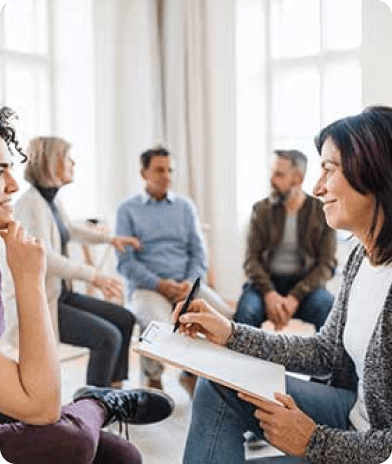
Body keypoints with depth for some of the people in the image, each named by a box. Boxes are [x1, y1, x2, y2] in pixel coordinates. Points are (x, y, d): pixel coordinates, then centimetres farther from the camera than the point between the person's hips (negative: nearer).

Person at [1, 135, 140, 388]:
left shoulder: (53, 200, 8)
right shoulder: (30, 203, -19)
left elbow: (71, 229, 29)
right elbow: (45, 258, -28)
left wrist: (111, 239, 27)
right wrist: (93, 275, -27)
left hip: (59, 293, 10)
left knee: (124, 319, 7)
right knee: (107, 336, -20)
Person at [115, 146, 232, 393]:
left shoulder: (185, 206, 15)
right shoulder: (128, 210, 6)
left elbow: (199, 252, 10)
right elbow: (126, 261, -2)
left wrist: (191, 282, -9)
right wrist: (159, 284, -15)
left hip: (186, 283, 3)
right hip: (147, 286, -3)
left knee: (224, 315, -23)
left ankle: (193, 373, 3)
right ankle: (153, 379, -1)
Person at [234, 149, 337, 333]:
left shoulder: (323, 212, 2)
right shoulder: (261, 209, 6)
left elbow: (326, 264, -3)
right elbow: (251, 259, 0)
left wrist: (294, 297, -18)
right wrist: (269, 294, -19)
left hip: (306, 284, 0)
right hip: (266, 282, 1)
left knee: (331, 311, -31)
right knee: (246, 311, -31)